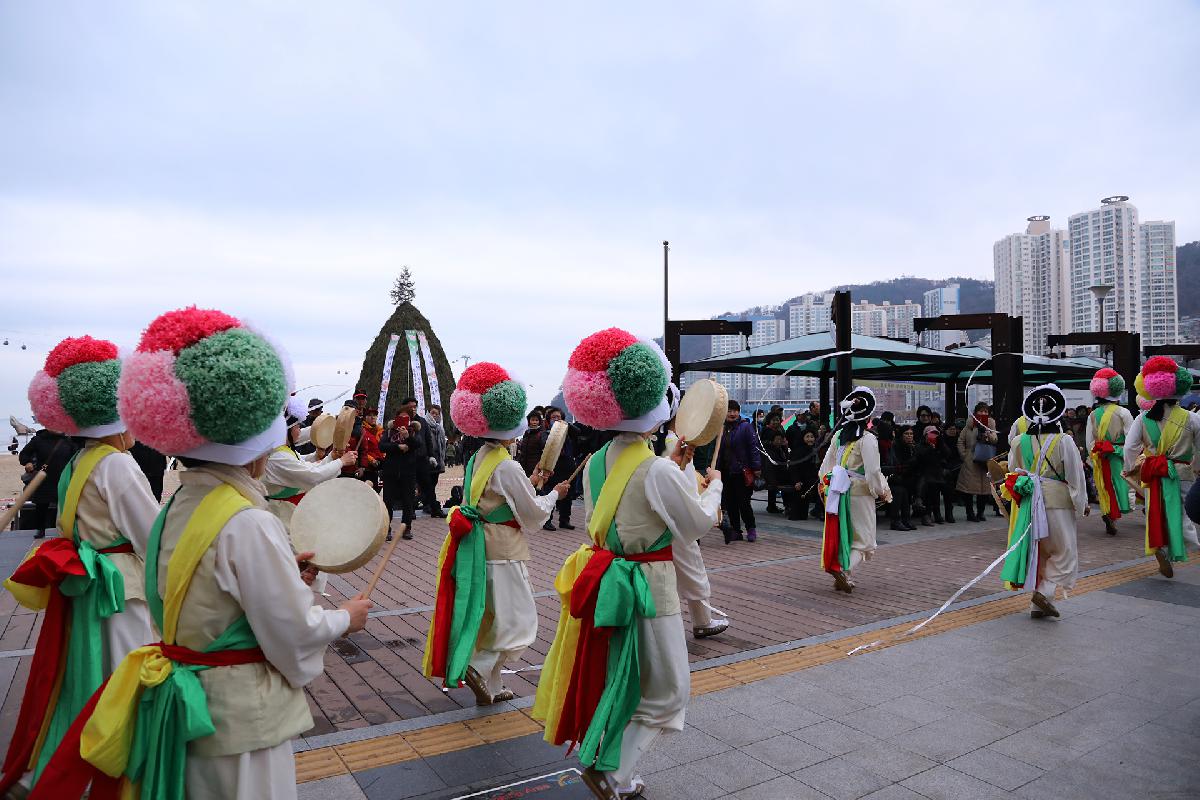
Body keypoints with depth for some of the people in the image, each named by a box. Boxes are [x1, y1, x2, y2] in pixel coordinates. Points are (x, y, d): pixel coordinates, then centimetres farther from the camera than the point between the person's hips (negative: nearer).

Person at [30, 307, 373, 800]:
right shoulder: (250, 525, -27)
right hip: (239, 721, -8)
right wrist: (345, 618, -4)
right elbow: (296, 637, -21)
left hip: (180, 705, 8)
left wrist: (278, 570, 11)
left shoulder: (177, 507, -1)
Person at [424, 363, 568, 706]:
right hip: (503, 553, -9)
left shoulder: (477, 460, 7)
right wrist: (554, 494, 3)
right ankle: (480, 668, -8)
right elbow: (534, 515, -13)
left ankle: (491, 686, 26)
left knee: (491, 622, 17)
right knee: (519, 623, 3)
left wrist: (530, 486, 14)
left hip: (479, 547, 9)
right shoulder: (509, 468, -19)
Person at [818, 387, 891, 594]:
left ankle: (841, 576, 21)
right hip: (860, 493, -6)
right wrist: (883, 492, -1)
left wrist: (824, 486, 22)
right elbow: (873, 471, -15)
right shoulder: (867, 439, -15)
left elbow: (827, 464, 11)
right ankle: (844, 570, -17)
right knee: (864, 540, 2)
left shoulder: (838, 435, 4)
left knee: (842, 534, 17)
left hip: (837, 491, 6)